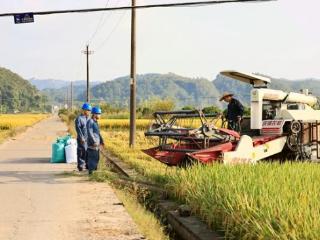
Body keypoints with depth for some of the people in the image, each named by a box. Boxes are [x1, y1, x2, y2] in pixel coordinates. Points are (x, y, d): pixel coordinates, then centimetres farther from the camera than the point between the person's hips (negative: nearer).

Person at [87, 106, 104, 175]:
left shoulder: (95, 122, 16)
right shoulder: (90, 122, -13)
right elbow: (90, 133, -19)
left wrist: (102, 141, 18)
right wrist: (94, 142, -23)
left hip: (97, 143, 9)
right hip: (92, 143, -9)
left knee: (96, 157, 13)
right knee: (92, 157, -7)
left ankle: (94, 169, 22)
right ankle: (91, 171, -3)